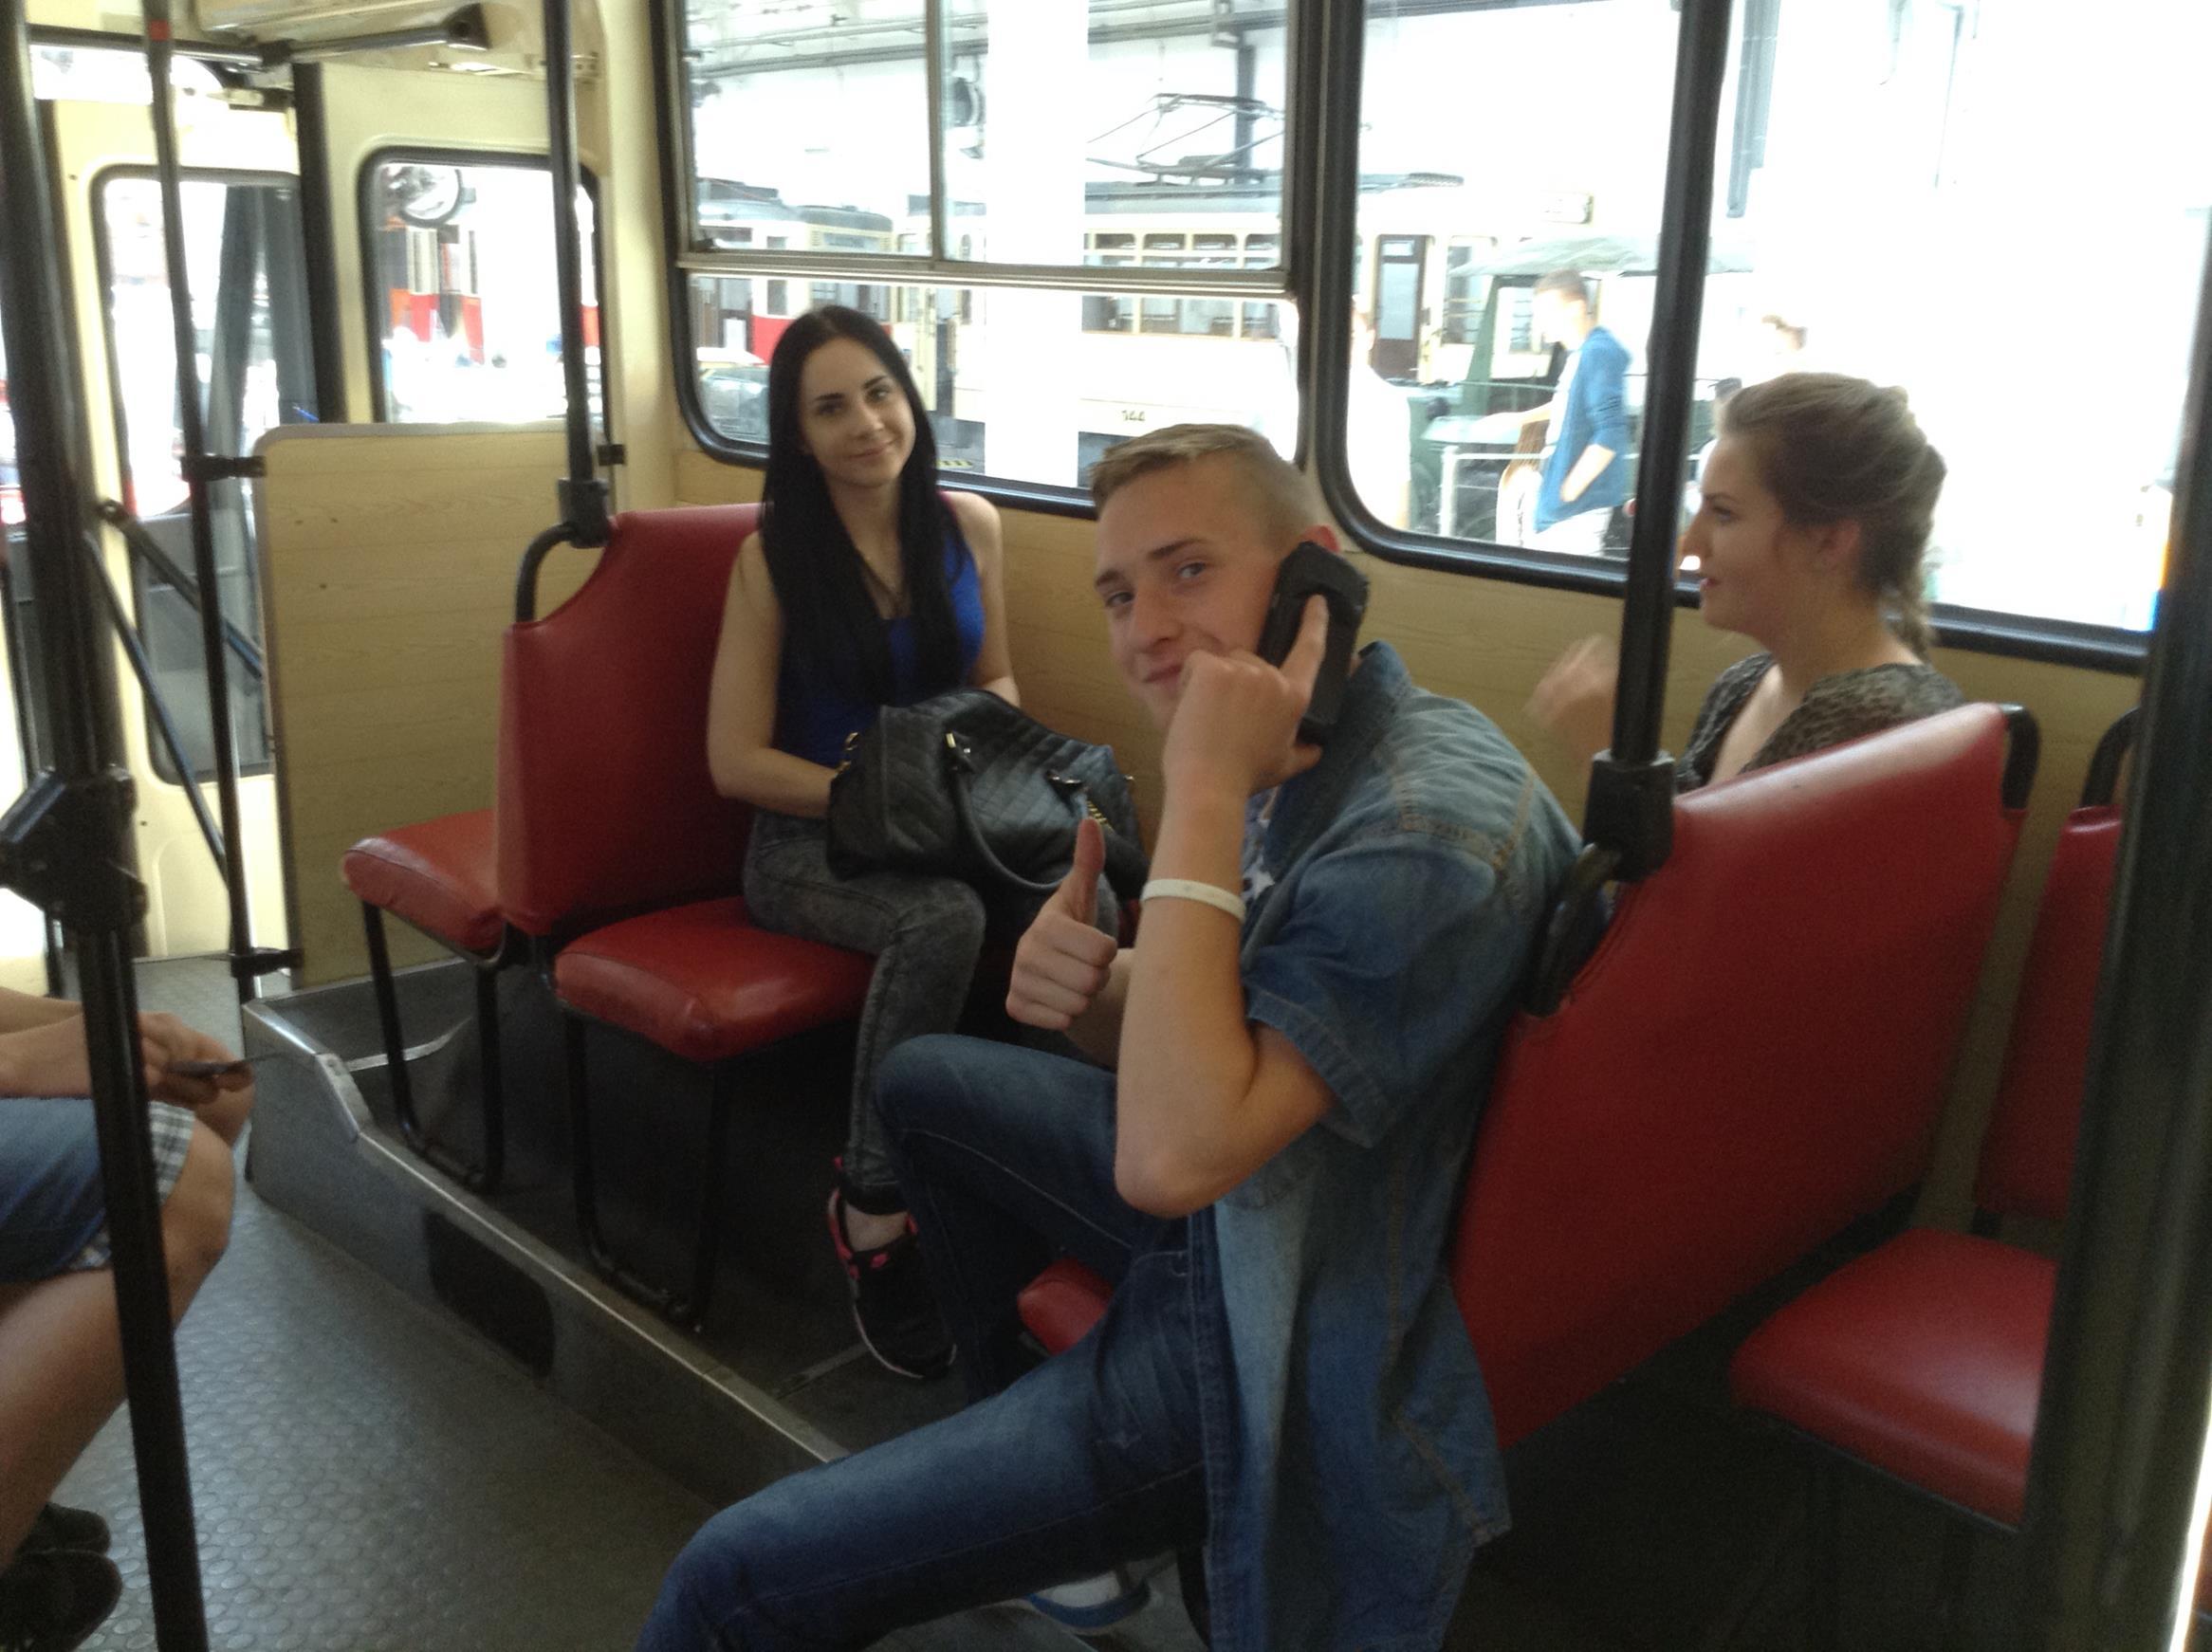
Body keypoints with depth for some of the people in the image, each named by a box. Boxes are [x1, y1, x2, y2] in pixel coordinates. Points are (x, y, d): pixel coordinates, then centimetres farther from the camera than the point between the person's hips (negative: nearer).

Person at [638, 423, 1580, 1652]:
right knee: (923, 1082, 28)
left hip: (1273, 1348, -9)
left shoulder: (1426, 833, -29)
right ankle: (1008, 1411, 38)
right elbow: (1172, 1039, 10)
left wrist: (1204, 799, -32)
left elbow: (1171, 1157, -35)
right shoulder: (1307, 761, 0)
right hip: (1223, 1206, 10)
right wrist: (1091, 986, -14)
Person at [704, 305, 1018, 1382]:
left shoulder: (968, 525, 6)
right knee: (943, 919, -37)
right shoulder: (774, 556, -5)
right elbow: (737, 760, -6)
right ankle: (872, 1221, -22)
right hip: (807, 841, -3)